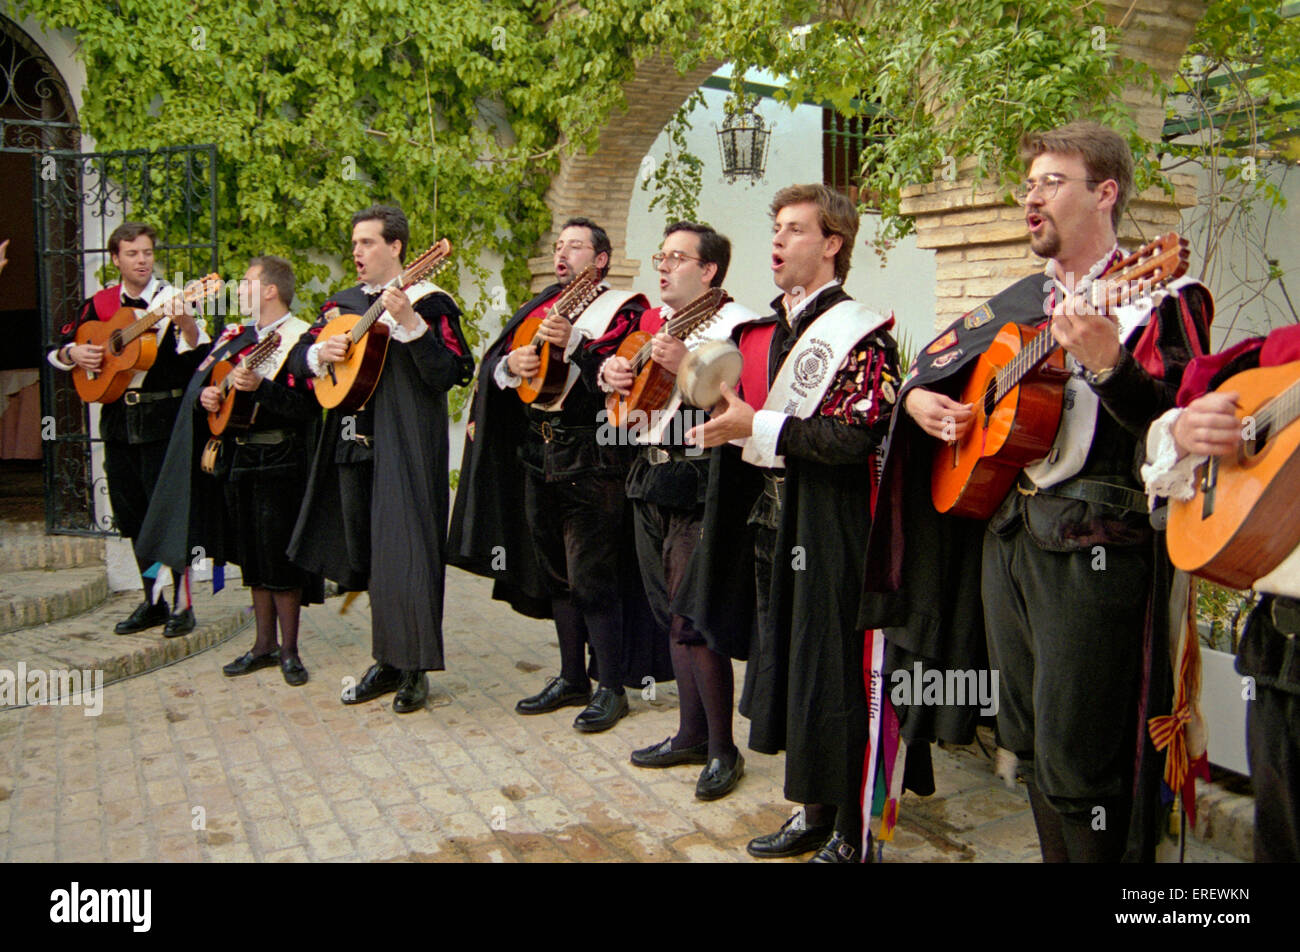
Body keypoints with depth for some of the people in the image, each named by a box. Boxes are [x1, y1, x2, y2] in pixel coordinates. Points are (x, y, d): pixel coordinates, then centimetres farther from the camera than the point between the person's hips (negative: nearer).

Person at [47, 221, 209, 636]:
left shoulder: (171, 300, -4)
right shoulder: (100, 303, 10)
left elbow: (196, 352, -19)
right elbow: (59, 348, 19)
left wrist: (184, 323, -38)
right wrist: (74, 353, -3)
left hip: (161, 419, -5)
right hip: (117, 417, 6)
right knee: (132, 516, 11)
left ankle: (182, 605, 4)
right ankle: (152, 602, 23)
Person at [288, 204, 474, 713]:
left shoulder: (427, 301, -6)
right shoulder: (345, 303, 15)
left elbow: (448, 374, -18)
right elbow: (298, 355, 18)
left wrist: (408, 323, -28)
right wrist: (320, 353, -5)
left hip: (404, 447, -7)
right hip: (353, 444, 7)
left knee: (404, 553, -7)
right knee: (365, 555, 12)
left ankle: (414, 669, 5)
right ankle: (388, 661, 25)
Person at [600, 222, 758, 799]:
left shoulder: (734, 325, -10)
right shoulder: (653, 322, 15)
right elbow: (620, 369, 27)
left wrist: (688, 367, -29)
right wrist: (610, 371, 5)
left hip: (700, 485, -8)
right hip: (652, 477, 9)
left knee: (692, 620, -7)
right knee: (670, 614, 14)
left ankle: (722, 750, 9)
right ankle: (691, 734, 28)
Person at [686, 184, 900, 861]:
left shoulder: (861, 334, -11)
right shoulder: (770, 329, 14)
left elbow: (853, 438, -21)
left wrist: (756, 425, -23)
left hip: (832, 524, -8)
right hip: (773, 518, 8)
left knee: (832, 671, -1)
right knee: (784, 660, 15)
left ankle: (849, 833, 16)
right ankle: (812, 813, 31)